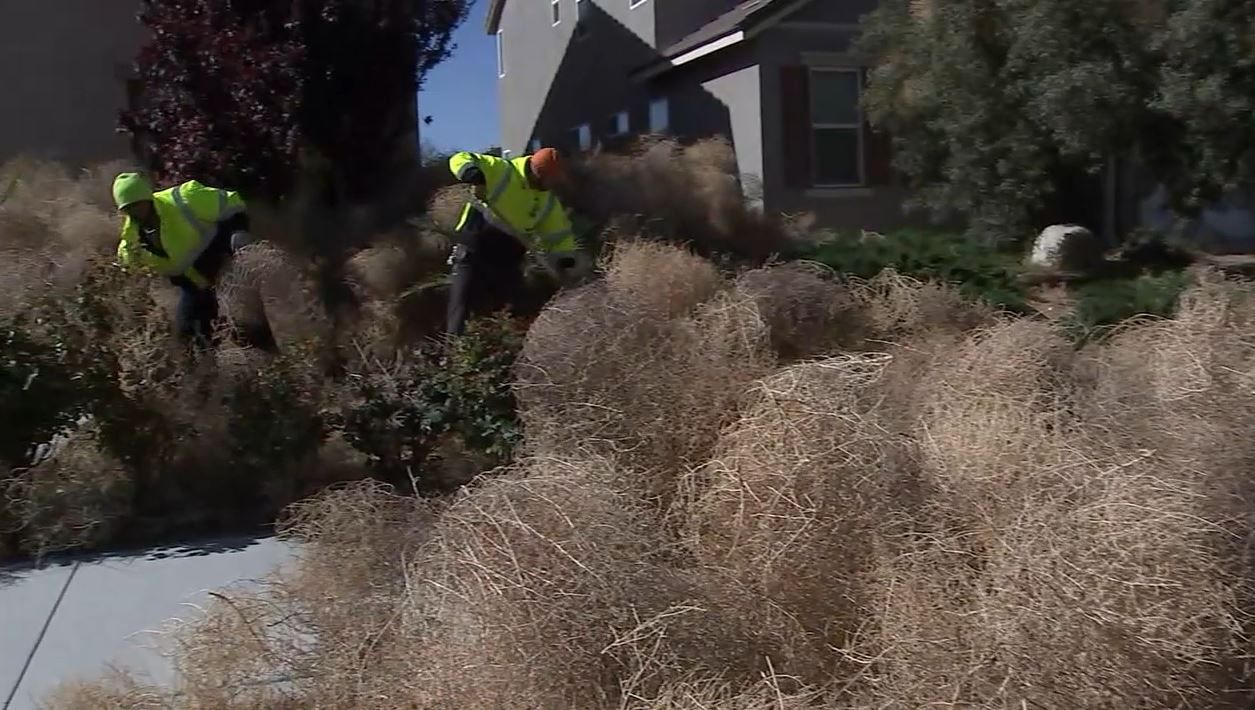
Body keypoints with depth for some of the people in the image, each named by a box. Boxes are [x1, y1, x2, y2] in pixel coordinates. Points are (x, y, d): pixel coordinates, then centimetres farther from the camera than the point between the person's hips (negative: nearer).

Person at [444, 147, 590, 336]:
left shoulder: (547, 201, 4)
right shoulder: (500, 171, -14)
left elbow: (559, 234, 12)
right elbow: (460, 159, -19)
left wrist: (569, 261, -1)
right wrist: (476, 178, -40)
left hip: (508, 261, 6)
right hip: (472, 254, -5)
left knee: (515, 314, 10)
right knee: (461, 310, -6)